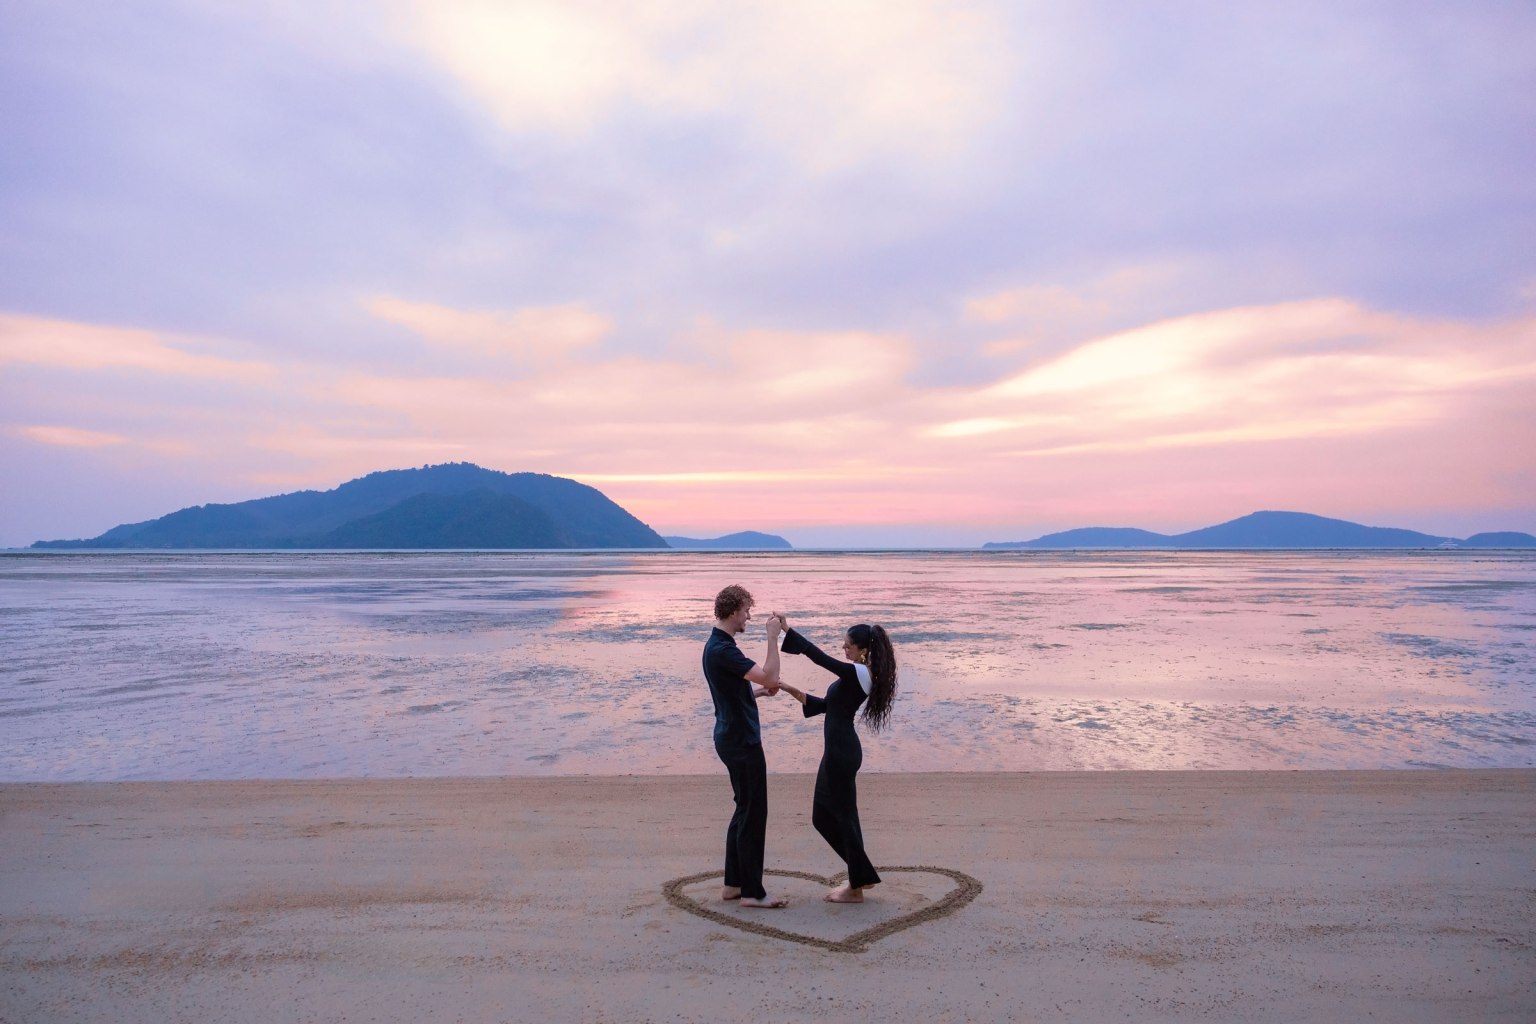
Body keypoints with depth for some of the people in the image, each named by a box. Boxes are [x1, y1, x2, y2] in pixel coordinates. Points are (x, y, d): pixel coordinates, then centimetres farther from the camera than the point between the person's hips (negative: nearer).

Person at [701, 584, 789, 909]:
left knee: (744, 811, 17)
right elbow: (770, 677, -26)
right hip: (741, 741, -10)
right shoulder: (723, 650, -21)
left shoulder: (717, 645, 12)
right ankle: (752, 892, 6)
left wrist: (760, 690, 6)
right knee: (753, 814, -2)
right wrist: (773, 637, -20)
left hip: (734, 738, 10)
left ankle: (733, 883, 24)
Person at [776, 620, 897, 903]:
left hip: (841, 752, -10)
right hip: (839, 750, 10)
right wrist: (795, 693, 11)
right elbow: (825, 705, 18)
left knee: (843, 814, 1)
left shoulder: (857, 673, -17)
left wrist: (787, 630, -16)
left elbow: (818, 655, -22)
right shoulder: (859, 675, 13)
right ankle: (861, 874, 26)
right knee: (823, 815, 16)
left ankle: (856, 888, 14)